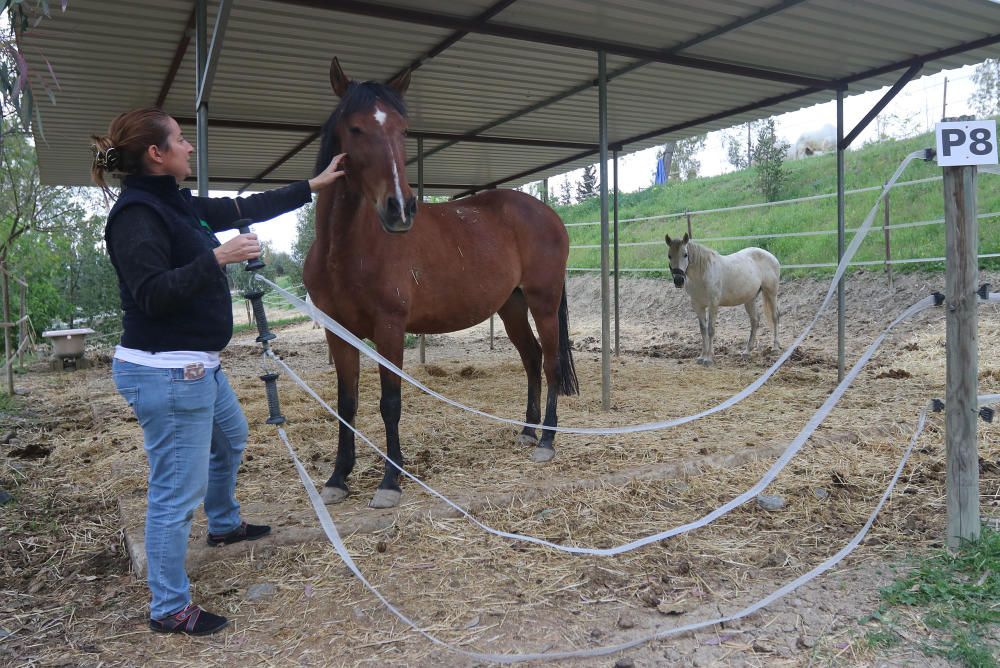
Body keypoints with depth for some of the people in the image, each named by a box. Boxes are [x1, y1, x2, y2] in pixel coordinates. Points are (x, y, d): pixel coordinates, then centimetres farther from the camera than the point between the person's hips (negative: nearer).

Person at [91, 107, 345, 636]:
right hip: (164, 373, -11)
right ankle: (169, 609, 13)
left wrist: (312, 185, 23)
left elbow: (249, 208, 18)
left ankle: (224, 524, 54)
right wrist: (216, 258, -29)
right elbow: (151, 295, -25)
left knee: (231, 439, 31)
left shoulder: (177, 204, 10)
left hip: (198, 365, 11)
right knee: (176, 492, -2)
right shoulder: (136, 214, -17)